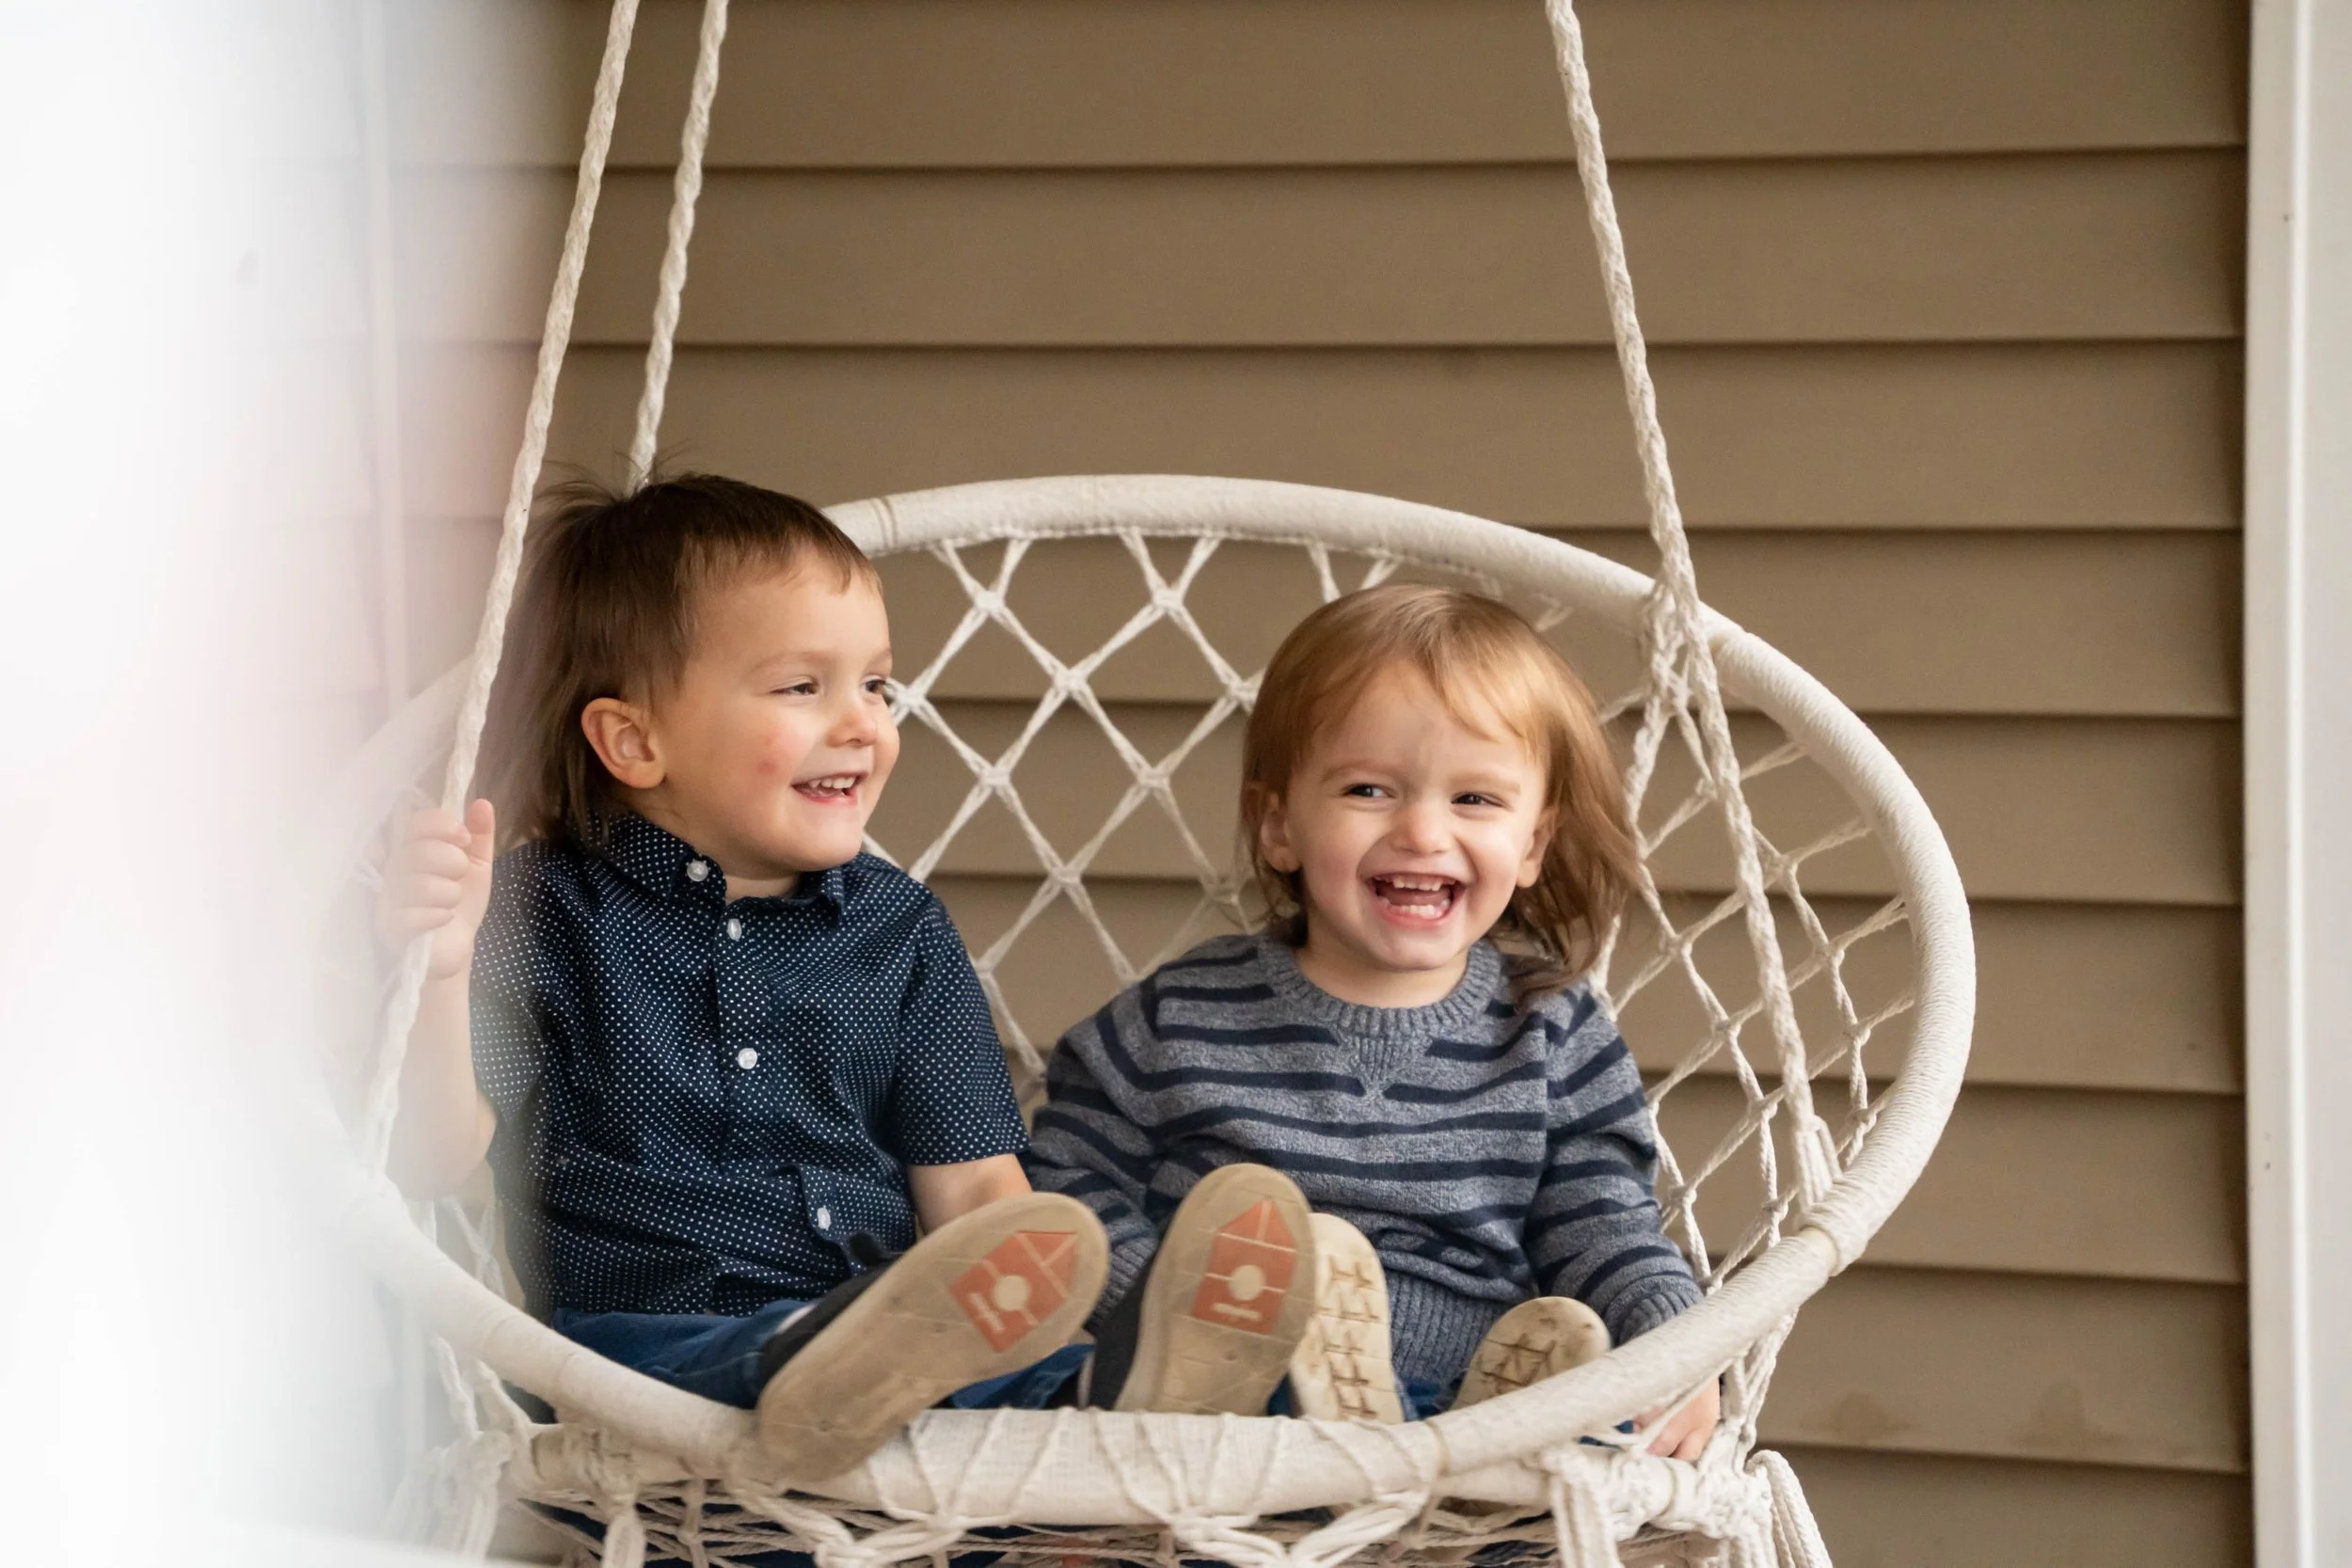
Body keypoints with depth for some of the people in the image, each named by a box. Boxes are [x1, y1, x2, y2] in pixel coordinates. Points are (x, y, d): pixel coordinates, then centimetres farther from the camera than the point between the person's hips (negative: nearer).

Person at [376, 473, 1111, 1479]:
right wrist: (437, 970, -19)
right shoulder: (545, 913, 8)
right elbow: (430, 1161, -1)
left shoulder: (899, 929, 17)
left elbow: (973, 1187, 12)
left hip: (884, 1321, 3)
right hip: (641, 1335, -3)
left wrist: (1025, 1305, -10)